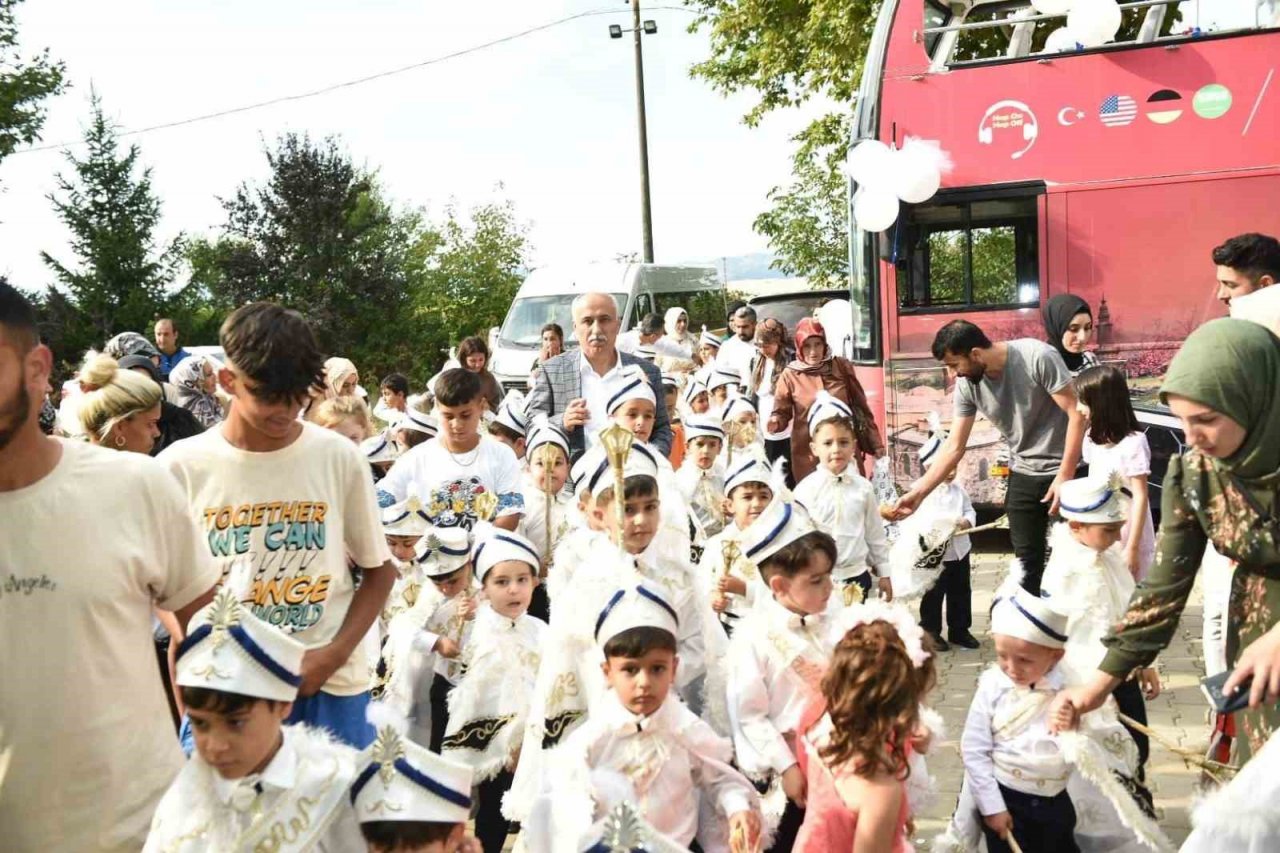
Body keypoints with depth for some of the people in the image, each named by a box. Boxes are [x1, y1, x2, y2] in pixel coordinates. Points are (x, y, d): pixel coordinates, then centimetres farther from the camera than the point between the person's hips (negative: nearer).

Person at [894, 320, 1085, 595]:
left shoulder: (1038, 357, -22)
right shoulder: (967, 385, -6)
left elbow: (1077, 413, -18)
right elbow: (954, 448, -1)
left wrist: (1065, 476, -18)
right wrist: (918, 492, -5)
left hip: (1065, 471, -5)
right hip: (1023, 475, 5)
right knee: (1026, 562, 9)